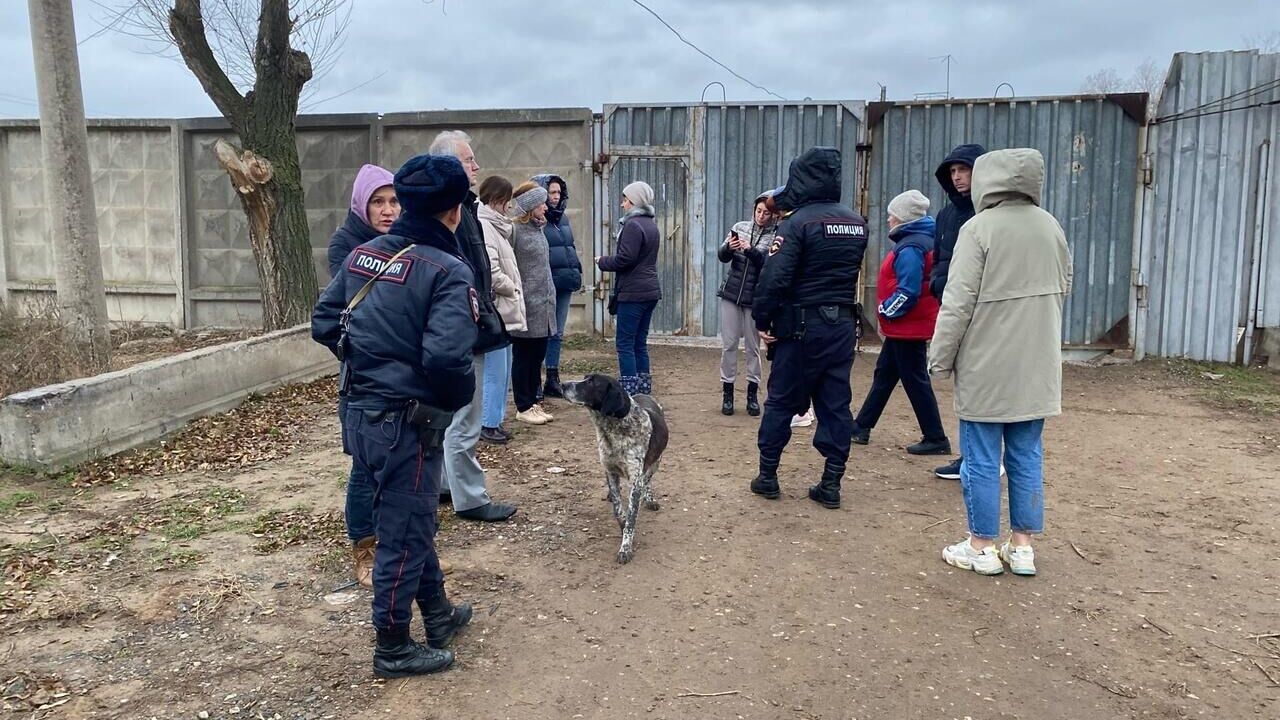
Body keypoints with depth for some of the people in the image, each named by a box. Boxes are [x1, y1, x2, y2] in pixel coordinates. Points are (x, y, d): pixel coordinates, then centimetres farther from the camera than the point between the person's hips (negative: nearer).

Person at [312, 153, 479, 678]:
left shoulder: (363, 254, 5)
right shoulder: (448, 271, -18)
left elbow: (324, 324, 9)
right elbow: (446, 357, -29)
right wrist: (460, 397, -9)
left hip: (360, 413, 8)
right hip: (406, 423, -8)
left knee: (413, 517, 24)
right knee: (404, 532, 8)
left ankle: (438, 612, 41)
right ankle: (393, 649, 23)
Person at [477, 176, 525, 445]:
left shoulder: (495, 226, 16)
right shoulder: (482, 227, -16)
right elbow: (491, 273, -23)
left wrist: (512, 287, 7)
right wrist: (513, 288, -8)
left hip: (504, 312, 10)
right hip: (493, 312, -10)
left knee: (503, 372, 15)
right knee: (494, 372, -3)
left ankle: (494, 420, 24)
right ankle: (488, 424, 7)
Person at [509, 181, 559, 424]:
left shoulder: (537, 229, 13)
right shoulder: (515, 230, -13)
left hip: (543, 306, 8)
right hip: (526, 307, -8)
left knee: (537, 356, 13)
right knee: (523, 357, 2)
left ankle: (533, 401, 24)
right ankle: (523, 407, 12)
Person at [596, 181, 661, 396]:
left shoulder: (633, 225, -13)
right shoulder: (651, 225, 17)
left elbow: (625, 259, -18)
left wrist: (602, 261, -1)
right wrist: (607, 260, 16)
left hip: (633, 293, -9)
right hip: (650, 291, 9)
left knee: (625, 343, -5)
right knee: (640, 343, 14)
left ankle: (629, 393, -5)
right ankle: (643, 391, 17)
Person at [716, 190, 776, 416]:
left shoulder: (776, 236, -4)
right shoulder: (740, 227, 4)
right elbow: (722, 257, 2)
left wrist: (750, 250, -30)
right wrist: (728, 248, -20)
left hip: (755, 298, -2)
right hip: (731, 293, 2)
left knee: (753, 347, 4)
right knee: (728, 344, 3)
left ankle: (753, 394, 14)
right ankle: (727, 392, 11)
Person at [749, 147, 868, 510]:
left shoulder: (799, 222, -13)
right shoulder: (857, 223, 7)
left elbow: (775, 277, -19)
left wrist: (763, 320, -8)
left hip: (802, 325, -5)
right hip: (843, 325, 5)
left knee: (780, 402, 7)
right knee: (836, 404, 9)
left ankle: (767, 475, 15)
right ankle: (831, 483, 12)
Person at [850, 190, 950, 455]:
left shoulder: (910, 249, -20)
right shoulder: (911, 242, 11)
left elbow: (907, 293, -26)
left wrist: (885, 312, -13)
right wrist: (888, 315, 12)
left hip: (909, 328, -10)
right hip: (904, 327, 10)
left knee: (915, 381, -2)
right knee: (883, 375, 16)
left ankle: (936, 439, 7)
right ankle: (862, 426, 25)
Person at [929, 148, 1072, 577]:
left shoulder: (980, 228, -13)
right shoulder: (1052, 227, 6)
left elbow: (958, 303, -14)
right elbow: (1062, 291, 17)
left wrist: (939, 359, -5)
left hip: (986, 367, -6)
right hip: (1037, 365, 6)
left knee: (982, 459, 4)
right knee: (1027, 457, 12)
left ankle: (982, 547, 13)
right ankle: (1023, 546, 20)